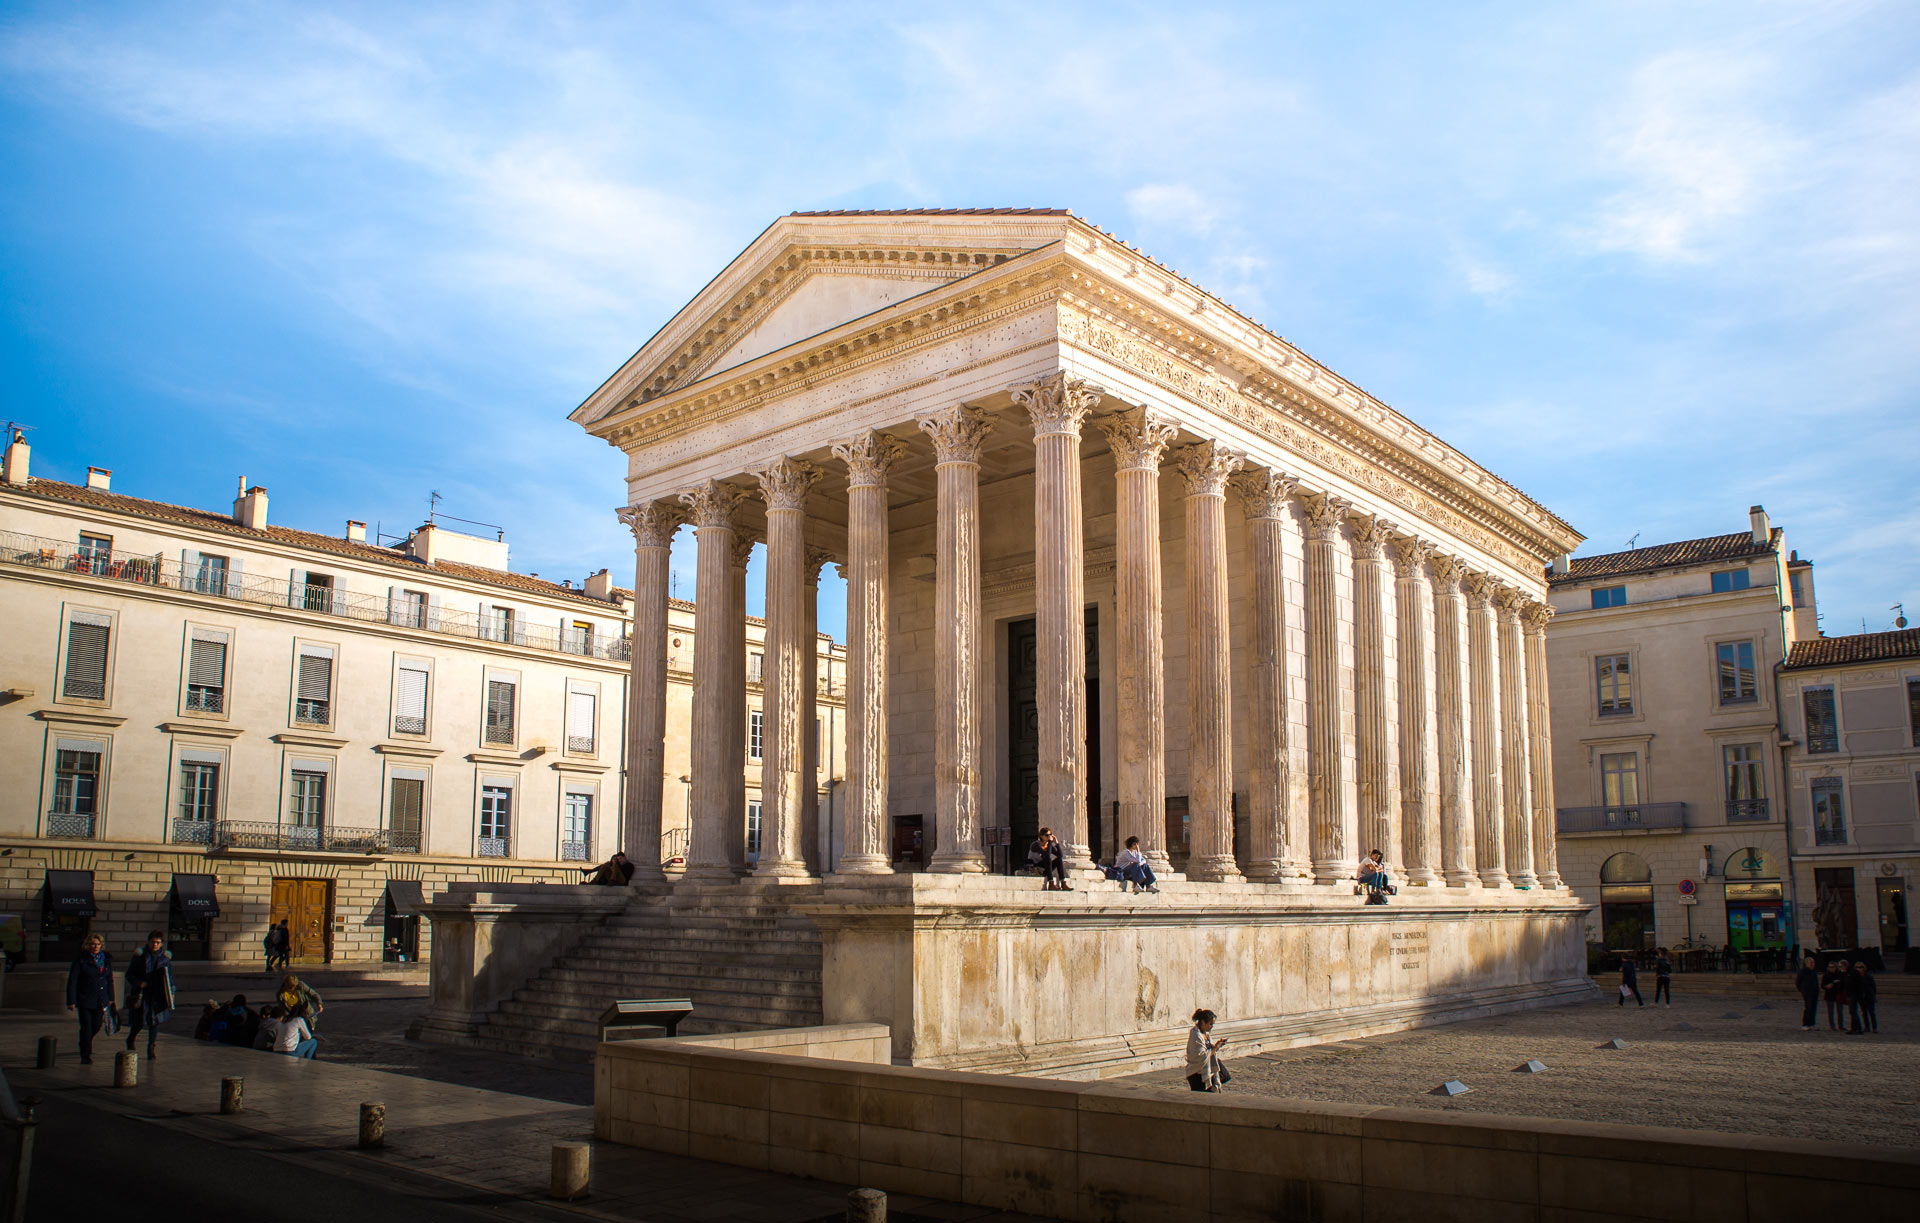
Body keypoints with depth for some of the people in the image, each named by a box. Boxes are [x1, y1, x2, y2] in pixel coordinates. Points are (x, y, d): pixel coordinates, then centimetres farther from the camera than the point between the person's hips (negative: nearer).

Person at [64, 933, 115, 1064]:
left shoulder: (106, 959, 7)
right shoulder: (80, 960, -7)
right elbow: (72, 981, -7)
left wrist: (110, 999, 14)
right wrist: (71, 1001, -12)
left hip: (101, 1001, 4)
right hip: (85, 999, -4)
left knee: (96, 1026, 8)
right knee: (86, 1027, -4)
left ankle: (85, 1046, 37)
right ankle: (85, 1056, 6)